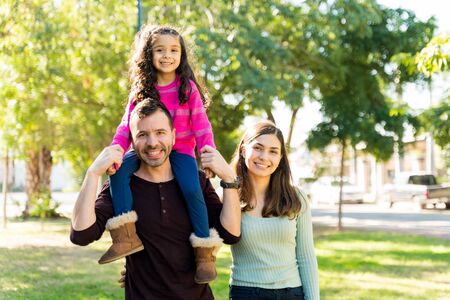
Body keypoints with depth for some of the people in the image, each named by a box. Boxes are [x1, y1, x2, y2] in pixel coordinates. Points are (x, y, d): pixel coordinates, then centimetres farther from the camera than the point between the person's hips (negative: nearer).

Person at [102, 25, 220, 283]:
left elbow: (201, 124, -4)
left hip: (181, 150, -3)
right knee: (118, 171, -24)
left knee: (192, 189, -29)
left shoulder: (188, 87, -2)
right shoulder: (141, 89, 4)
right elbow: (127, 125, -1)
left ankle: (205, 254, -16)